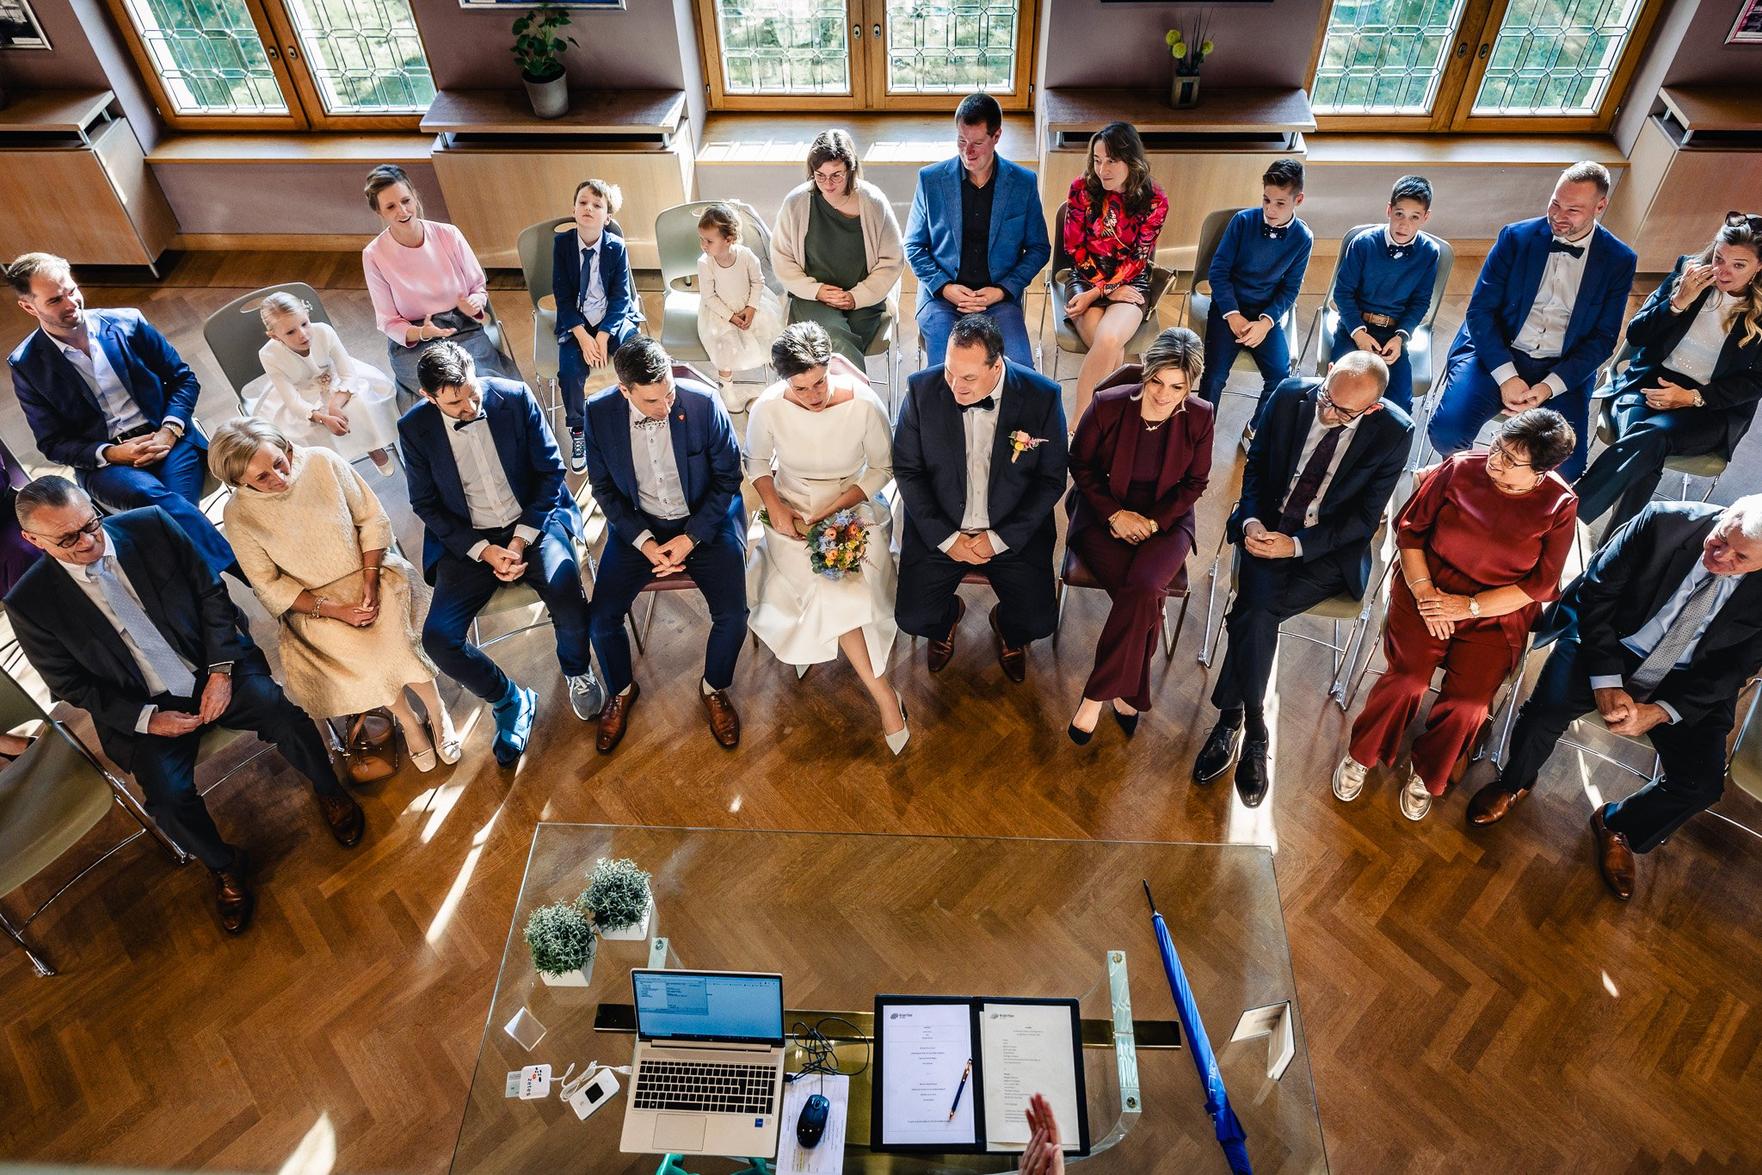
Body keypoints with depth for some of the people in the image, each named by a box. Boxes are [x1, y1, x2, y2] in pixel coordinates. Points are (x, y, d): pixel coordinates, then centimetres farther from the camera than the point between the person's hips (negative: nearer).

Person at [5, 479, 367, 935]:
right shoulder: (30, 604, -11)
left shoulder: (151, 526, -9)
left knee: (285, 717, -24)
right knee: (169, 795, -22)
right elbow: (72, 686, -2)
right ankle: (224, 867, 9)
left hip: (214, 670, 1)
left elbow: (211, 594, -1)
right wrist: (146, 719, -13)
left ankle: (330, 794, 8)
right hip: (146, 709, -1)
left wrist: (221, 670, -10)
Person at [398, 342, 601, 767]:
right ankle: (510, 701, 10)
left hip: (533, 521, -1)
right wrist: (485, 552, -14)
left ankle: (577, 670, 7)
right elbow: (426, 505, -1)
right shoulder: (414, 428, -6)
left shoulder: (515, 397, -9)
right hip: (468, 540, 1)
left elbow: (549, 470, -4)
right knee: (438, 638, -18)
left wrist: (521, 540, -14)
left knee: (569, 604, -29)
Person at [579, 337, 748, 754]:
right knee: (602, 618, -12)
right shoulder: (600, 413, -14)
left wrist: (691, 538, -16)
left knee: (732, 616, -19)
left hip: (704, 520, -1)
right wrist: (644, 542, -15)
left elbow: (728, 476, -9)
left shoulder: (703, 401, -19)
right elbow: (603, 488, -2)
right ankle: (621, 691, 20)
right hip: (638, 525, 2)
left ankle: (714, 688, 13)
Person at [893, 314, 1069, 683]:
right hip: (939, 528, 1)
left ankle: (1006, 626, 27)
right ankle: (949, 615, 28)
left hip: (1013, 532, 0)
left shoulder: (1042, 396, -15)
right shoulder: (923, 390, -13)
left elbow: (1052, 479, -6)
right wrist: (946, 538, -11)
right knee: (913, 618, -11)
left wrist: (999, 539, -12)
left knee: (1038, 622, -12)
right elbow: (907, 469, -4)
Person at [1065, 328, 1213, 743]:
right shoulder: (1108, 405, -14)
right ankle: (1128, 693, -6)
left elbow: (1194, 483, 2)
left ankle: (1097, 694, -12)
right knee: (1144, 600, -26)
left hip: (1165, 518, 1)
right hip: (1105, 513, -1)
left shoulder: (1200, 417, -9)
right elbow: (1081, 464, -1)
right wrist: (1115, 514, -12)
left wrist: (1153, 521, -12)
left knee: (1143, 590, -28)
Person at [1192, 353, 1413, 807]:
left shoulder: (1394, 433, -12)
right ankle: (1253, 728, -9)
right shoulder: (1291, 395, -7)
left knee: (1257, 611, -26)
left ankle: (1232, 718, -8)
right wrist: (1252, 520, -12)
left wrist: (1296, 545, -19)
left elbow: (1365, 518, -9)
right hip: (1268, 527, 2)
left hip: (1330, 548, -2)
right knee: (1260, 608, -26)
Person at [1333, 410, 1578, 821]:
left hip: (1496, 613, 1)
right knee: (1408, 677, -23)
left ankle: (1426, 772, 10)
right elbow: (1410, 527, 0)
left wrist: (1469, 606, -15)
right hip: (1428, 590, 0)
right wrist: (1424, 590, -11)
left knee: (1469, 701, -20)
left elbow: (1539, 584, -5)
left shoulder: (1559, 506, -6)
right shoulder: (1460, 469, -7)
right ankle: (1361, 755, 4)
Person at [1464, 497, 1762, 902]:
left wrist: (1659, 712, -20)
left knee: (1701, 784, -12)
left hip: (1686, 682, 2)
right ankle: (1514, 784, 7)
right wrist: (1606, 683, -19)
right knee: (1547, 708, -27)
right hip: (1607, 642, -1)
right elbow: (1596, 595, -14)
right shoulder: (1664, 522, -21)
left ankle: (1617, 825, 21)